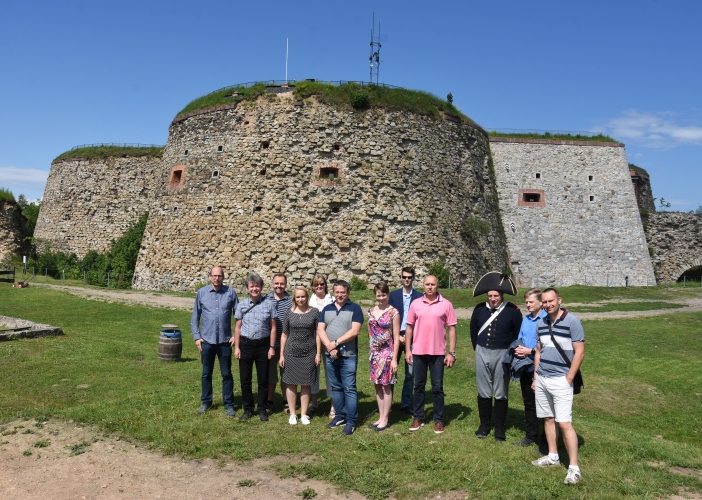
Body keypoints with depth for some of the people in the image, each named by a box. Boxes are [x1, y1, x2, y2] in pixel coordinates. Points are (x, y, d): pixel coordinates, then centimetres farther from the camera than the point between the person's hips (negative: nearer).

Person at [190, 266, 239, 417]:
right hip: (206, 341, 1)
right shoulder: (201, 292, -1)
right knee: (206, 374, 14)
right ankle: (206, 402, 29)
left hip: (225, 341, -1)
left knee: (227, 374, 8)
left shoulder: (230, 292, -4)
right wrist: (196, 337, 0)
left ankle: (229, 405, 19)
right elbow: (195, 317, 5)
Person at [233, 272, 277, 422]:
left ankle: (262, 409, 22)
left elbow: (272, 327, 0)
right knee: (245, 379, 9)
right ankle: (248, 409, 23)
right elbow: (238, 327, 5)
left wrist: (272, 347, -4)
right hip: (246, 344, 1)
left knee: (263, 379, 7)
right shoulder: (242, 305, 1)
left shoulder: (269, 304, -3)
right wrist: (236, 347, 0)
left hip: (263, 344, -1)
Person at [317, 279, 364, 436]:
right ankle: (340, 416, 24)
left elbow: (355, 331, -14)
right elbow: (320, 330, 2)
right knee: (336, 387, 13)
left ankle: (351, 421, 5)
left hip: (348, 356, -5)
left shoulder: (355, 308, -3)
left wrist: (336, 343, -15)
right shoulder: (326, 309, 10)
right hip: (330, 355, 5)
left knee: (349, 388, -2)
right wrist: (329, 347, -13)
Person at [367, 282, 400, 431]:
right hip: (374, 353, 5)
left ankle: (385, 419, 12)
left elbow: (396, 337, -10)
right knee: (377, 385, 11)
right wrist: (371, 350, 10)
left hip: (387, 353, -5)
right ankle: (381, 417, 21)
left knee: (386, 386, 1)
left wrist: (394, 359, -12)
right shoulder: (371, 311, 6)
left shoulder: (393, 312, -9)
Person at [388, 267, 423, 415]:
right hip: (395, 337, 0)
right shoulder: (393, 295, 6)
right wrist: (397, 336, -8)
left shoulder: (419, 297, 3)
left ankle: (406, 404, 14)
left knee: (410, 373, 4)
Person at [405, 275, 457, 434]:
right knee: (418, 385, 11)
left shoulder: (446, 305, -4)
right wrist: (407, 349, 3)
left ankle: (438, 420, 17)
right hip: (418, 352, 2)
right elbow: (409, 327, 7)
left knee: (437, 387, 6)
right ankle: (418, 418, 22)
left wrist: (452, 353, -7)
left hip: (438, 353, -2)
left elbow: (451, 329, -3)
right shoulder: (415, 304, 2)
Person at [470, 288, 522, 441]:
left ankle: (500, 429, 18)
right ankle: (484, 425, 23)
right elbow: (473, 329, 16)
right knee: (483, 392, 10)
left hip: (502, 355, -3)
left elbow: (519, 333, -1)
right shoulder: (479, 308, 4)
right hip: (482, 354, 3)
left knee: (500, 394, 6)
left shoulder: (513, 310, -6)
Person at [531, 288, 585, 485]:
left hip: (561, 380, -6)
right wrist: (535, 376, 13)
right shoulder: (541, 323, 9)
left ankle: (574, 468, -2)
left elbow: (580, 352, -10)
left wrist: (568, 379, -13)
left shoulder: (572, 321, -10)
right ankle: (553, 456, 26)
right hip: (542, 379, 6)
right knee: (548, 418, 13)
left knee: (564, 423, -8)